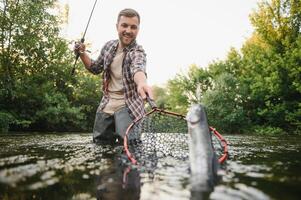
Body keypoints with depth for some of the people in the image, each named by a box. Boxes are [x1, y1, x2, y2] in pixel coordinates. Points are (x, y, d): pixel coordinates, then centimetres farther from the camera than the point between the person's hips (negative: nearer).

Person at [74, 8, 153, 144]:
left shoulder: (138, 52, -14)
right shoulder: (108, 46, 4)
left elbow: (137, 68, -40)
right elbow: (96, 68, 20)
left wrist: (142, 82, -63)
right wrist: (82, 54, 2)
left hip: (128, 106, -5)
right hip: (106, 105, 6)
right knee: (100, 143, 12)